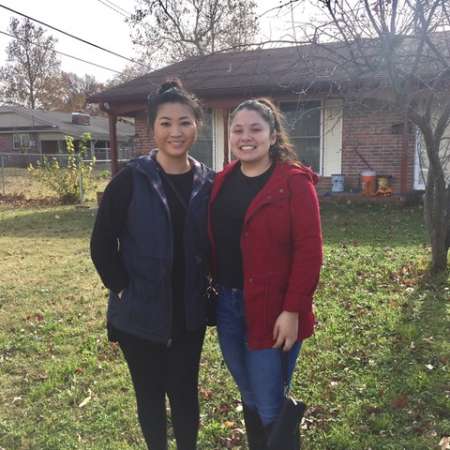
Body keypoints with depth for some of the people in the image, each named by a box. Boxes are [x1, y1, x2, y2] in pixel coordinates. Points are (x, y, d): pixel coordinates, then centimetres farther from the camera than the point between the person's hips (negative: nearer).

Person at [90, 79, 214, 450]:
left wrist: (205, 286, 1)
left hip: (189, 313, 2)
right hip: (140, 314, -2)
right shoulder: (130, 180, -11)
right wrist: (122, 289, -10)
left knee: (185, 391, 15)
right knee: (150, 392, 16)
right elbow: (102, 244, -7)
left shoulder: (207, 183, -1)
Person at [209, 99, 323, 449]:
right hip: (227, 304, 6)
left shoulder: (294, 182, -10)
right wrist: (215, 292, 4)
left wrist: (292, 310, -17)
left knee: (271, 406, 5)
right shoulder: (223, 181, 8)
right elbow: (215, 241, 10)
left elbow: (309, 251, -14)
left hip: (272, 310, -5)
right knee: (249, 397, 20)